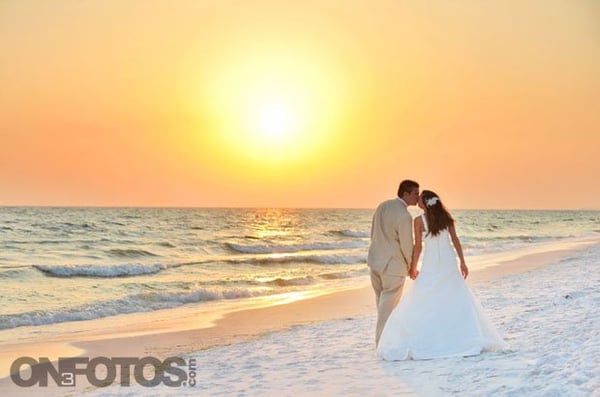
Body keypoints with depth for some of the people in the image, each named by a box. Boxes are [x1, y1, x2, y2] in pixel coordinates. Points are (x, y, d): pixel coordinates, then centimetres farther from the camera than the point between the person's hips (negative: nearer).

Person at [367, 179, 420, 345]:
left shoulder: (382, 206, 5)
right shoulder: (404, 216, -20)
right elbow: (407, 245, -14)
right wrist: (411, 266, 2)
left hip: (375, 260, 8)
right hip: (393, 265, -8)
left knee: (382, 302, 19)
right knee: (388, 305, 4)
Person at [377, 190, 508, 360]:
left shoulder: (419, 220, -10)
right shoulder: (446, 217, 2)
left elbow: (418, 247, -8)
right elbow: (455, 240, 1)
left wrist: (413, 268, 3)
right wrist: (463, 262, 6)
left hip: (431, 265, -4)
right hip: (449, 262, 4)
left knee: (422, 303, 3)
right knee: (458, 301, 12)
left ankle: (415, 344, 1)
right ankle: (472, 339, 13)